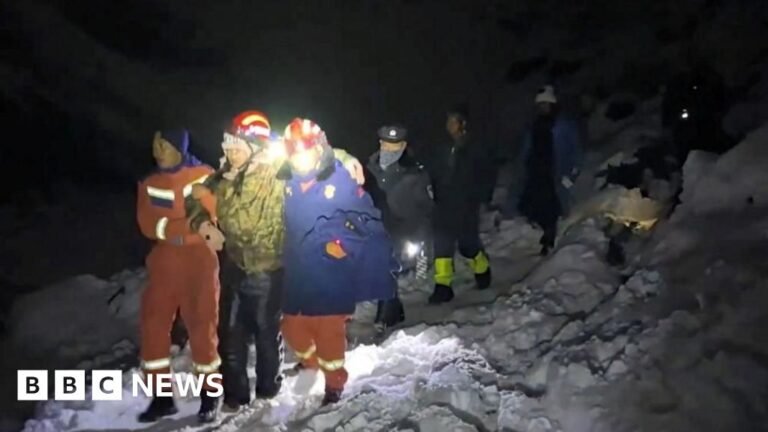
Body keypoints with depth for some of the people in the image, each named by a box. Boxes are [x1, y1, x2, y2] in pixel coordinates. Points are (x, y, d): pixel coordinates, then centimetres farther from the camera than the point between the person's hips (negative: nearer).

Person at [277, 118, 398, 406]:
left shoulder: (342, 181, -14)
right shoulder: (287, 184, 1)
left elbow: (370, 223, -10)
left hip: (332, 277, -5)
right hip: (297, 276, 6)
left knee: (329, 332, 5)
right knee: (293, 328, 19)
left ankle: (334, 382, 31)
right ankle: (310, 362, 50)